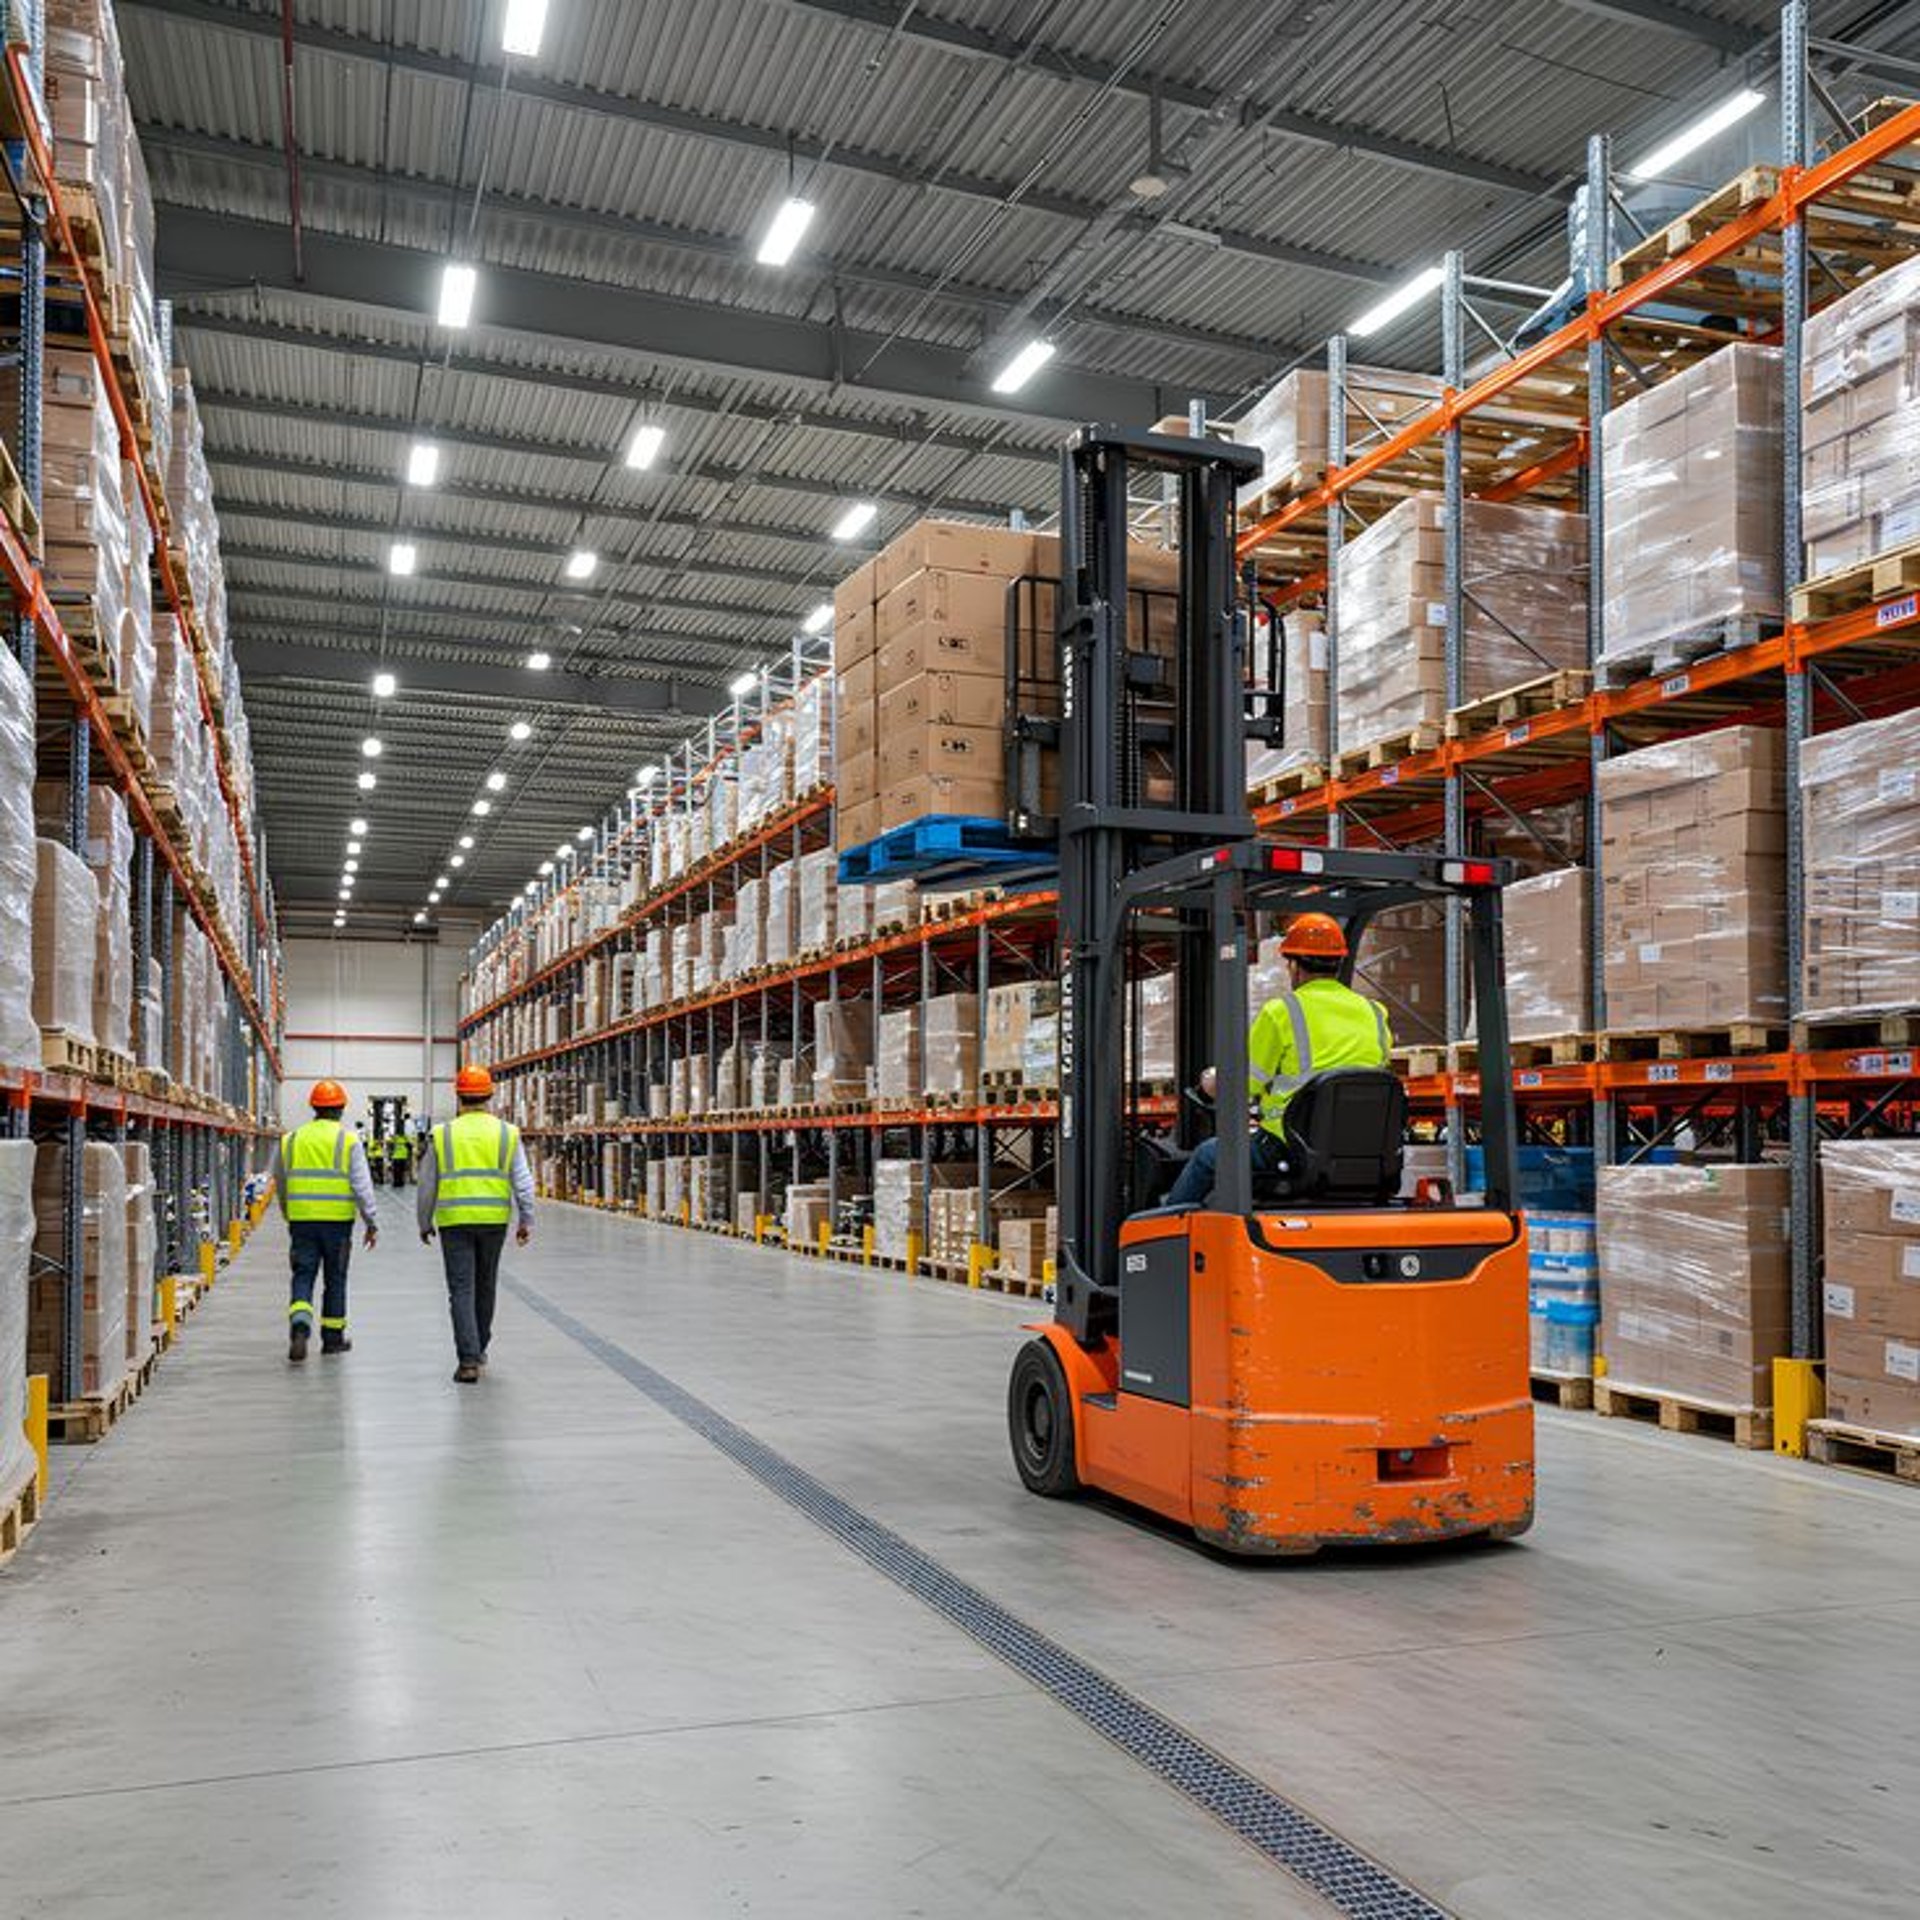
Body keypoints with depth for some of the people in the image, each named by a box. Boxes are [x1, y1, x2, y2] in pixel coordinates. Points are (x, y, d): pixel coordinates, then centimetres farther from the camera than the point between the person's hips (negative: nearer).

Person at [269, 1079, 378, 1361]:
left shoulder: (290, 1140, 6)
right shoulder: (348, 1140, -4)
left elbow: (280, 1184, 16)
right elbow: (362, 1185, -7)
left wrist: (288, 1216, 31)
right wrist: (371, 1222, -1)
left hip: (301, 1220, 2)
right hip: (338, 1221, -2)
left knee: (303, 1276, 5)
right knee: (335, 1279, 9)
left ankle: (299, 1326, -17)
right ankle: (332, 1337, 17)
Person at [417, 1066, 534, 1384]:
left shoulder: (442, 1134, 0)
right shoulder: (507, 1133, 2)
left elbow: (427, 1185, 6)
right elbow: (523, 1181, 0)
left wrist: (424, 1223, 18)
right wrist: (526, 1220, 6)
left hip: (454, 1221, -2)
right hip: (494, 1220, 2)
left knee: (462, 1290, -1)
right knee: (485, 1287, 17)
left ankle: (468, 1360, -10)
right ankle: (478, 1349, 31)